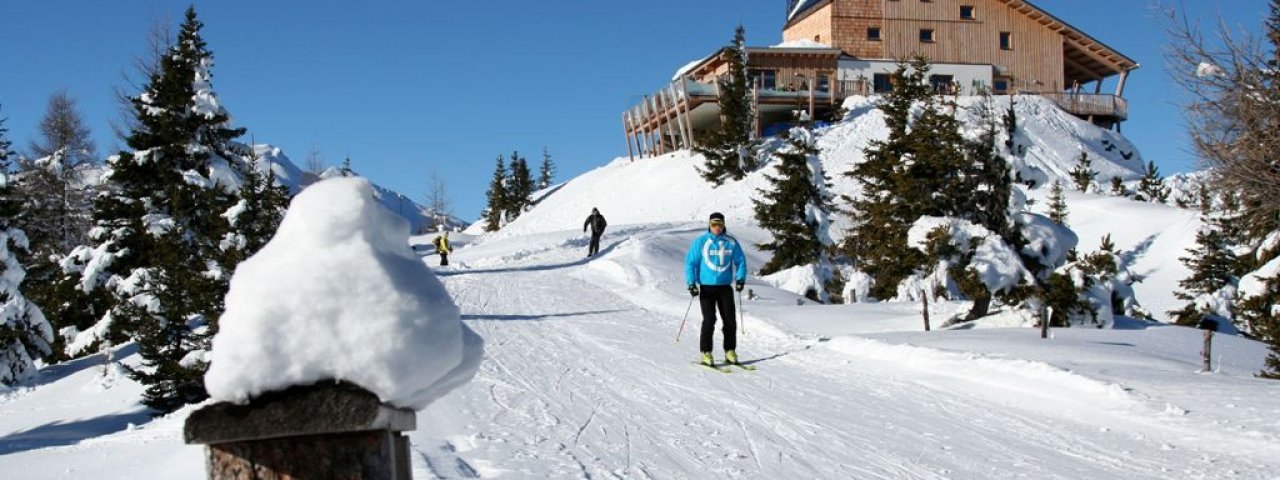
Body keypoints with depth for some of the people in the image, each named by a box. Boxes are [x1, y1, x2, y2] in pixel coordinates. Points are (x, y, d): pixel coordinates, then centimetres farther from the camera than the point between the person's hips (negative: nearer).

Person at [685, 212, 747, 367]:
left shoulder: (731, 242, 5)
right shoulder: (700, 242, -2)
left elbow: (740, 260, 12)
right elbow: (690, 262, 0)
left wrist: (740, 278, -2)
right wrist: (691, 282, -10)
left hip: (725, 286, 3)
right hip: (706, 287, -3)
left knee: (730, 320, 1)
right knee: (709, 320, -8)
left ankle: (730, 352, 12)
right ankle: (706, 353, -2)